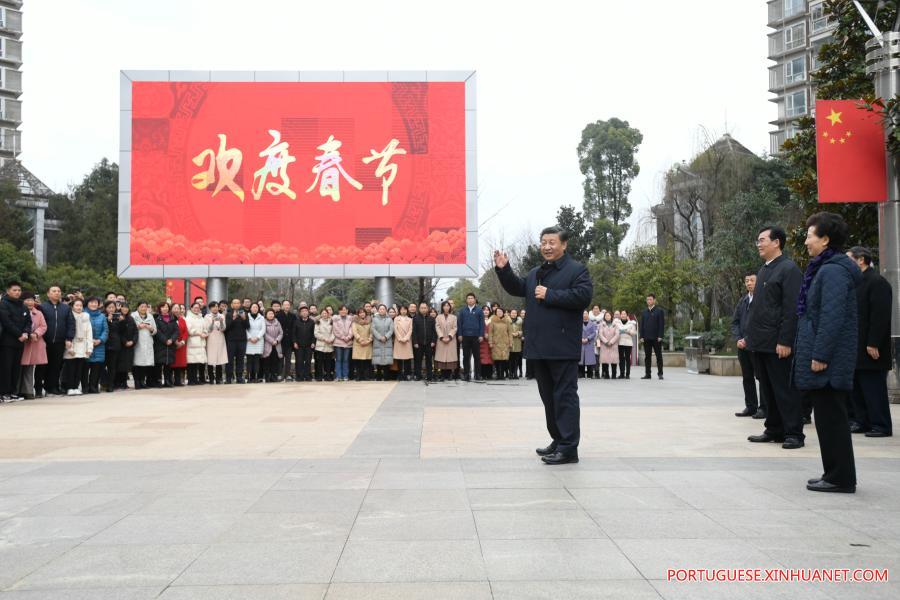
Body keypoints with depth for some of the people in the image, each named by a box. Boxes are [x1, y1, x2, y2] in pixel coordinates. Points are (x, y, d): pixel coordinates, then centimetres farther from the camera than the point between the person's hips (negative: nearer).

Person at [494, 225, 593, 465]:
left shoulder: (577, 270, -4)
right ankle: (558, 441, 25)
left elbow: (583, 296, -18)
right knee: (548, 397, 14)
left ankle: (568, 448, -6)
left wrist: (550, 295, -16)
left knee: (565, 396, -7)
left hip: (562, 347, -8)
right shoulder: (535, 273, 20)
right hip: (539, 347, 8)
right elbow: (517, 288, 23)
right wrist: (504, 270, 7)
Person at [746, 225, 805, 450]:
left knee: (785, 389, -2)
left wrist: (785, 341, -20)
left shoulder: (789, 269, -10)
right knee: (768, 390, 12)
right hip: (760, 342, 8)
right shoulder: (764, 270, 17)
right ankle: (774, 430, 20)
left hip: (777, 343, -8)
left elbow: (792, 309, -16)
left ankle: (794, 433, 5)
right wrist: (749, 334, 14)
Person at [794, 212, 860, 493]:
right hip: (827, 358, 10)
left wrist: (820, 356, -22)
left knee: (831, 417, -4)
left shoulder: (833, 271, -16)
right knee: (829, 417, 14)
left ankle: (840, 478, 3)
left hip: (829, 361, -10)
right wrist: (813, 353, 20)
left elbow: (833, 318, -22)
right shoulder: (825, 268, 17)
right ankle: (836, 474, 22)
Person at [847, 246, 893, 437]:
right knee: (857, 387, 11)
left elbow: (881, 315, -19)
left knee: (874, 388, -3)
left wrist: (873, 344, -21)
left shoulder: (877, 282, -13)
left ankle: (880, 426, 4)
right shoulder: (857, 282, 15)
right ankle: (861, 421, 18)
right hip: (856, 348, 9)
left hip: (869, 348, -9)